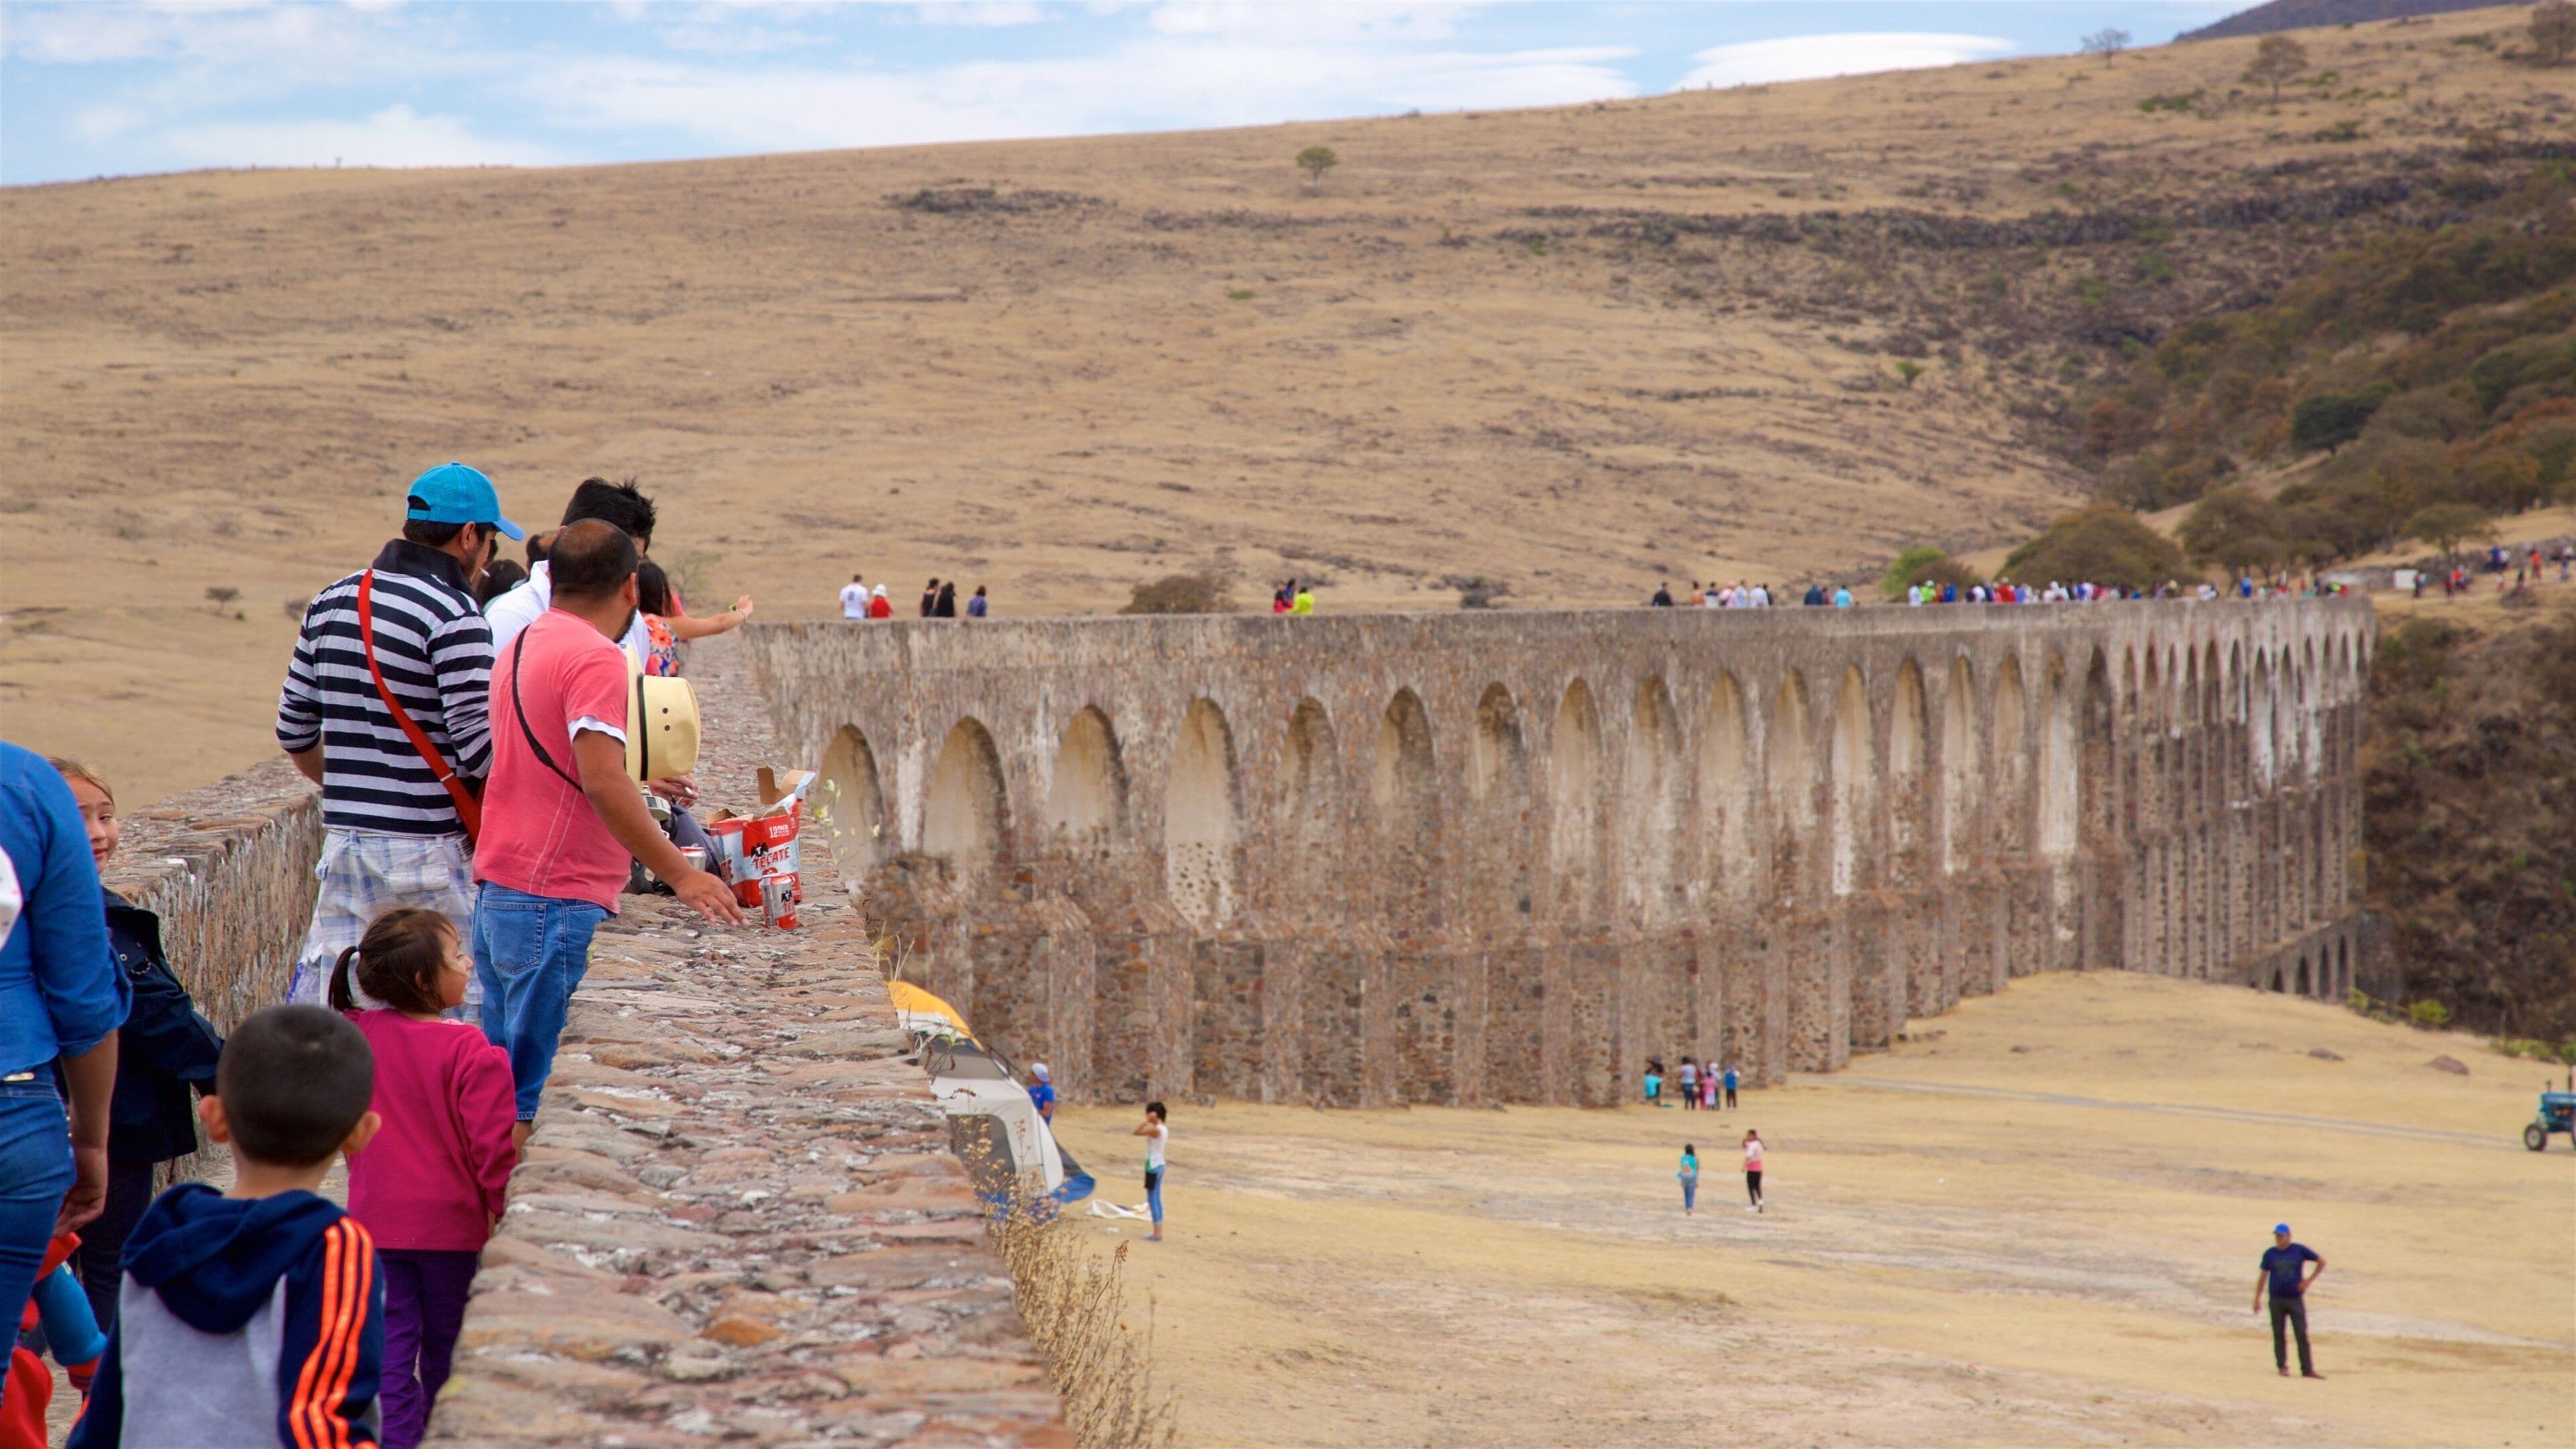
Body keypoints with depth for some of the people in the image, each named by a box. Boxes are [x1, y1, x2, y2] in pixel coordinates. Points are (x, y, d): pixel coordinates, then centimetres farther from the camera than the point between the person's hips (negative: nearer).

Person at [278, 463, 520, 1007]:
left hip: (343, 839, 7)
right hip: (426, 850, -7)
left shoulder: (330, 603, 11)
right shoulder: (453, 616, -12)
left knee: (318, 999, 9)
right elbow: (480, 752, -16)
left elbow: (295, 732, 15)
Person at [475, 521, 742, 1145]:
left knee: (504, 1079, 13)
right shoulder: (595, 658, -13)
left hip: (496, 891, 9)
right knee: (532, 1095, -8)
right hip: (557, 902, -9)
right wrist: (680, 874, -21)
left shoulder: (521, 645, 17)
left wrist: (636, 791, 36)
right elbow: (602, 782, -23)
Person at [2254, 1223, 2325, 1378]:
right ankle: (2282, 1367, 11)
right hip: (2277, 1300, 1)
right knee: (2278, 1335, 3)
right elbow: (2263, 1276, 8)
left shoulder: (2299, 1250, 1)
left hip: (2296, 1299, -1)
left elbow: (2321, 1262, 9)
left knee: (2302, 1335, -5)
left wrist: (2309, 1281, -1)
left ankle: (2307, 1369, -5)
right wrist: (2257, 1299, 4)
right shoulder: (2270, 1254, 5)